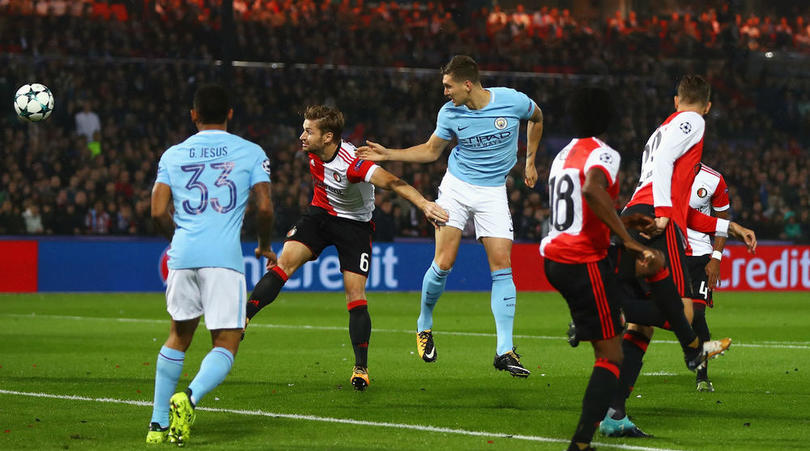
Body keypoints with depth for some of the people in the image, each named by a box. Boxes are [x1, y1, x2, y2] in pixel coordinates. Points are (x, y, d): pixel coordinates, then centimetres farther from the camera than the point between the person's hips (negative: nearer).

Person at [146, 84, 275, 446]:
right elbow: (264, 208, 0)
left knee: (179, 336, 20)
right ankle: (190, 398, -28)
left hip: (183, 254, 3)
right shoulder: (250, 153, 6)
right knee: (226, 345, 0)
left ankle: (158, 423, 18)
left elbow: (158, 213, 6)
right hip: (224, 257, -3)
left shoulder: (172, 155, 12)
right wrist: (265, 246, 18)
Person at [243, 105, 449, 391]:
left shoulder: (352, 163, -32)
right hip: (320, 214, 5)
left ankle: (361, 368, 0)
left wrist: (424, 204, -57)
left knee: (355, 294, -9)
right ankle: (242, 320, -19)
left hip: (355, 224, -5)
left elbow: (392, 182, -43)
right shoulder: (313, 152, -11)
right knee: (284, 262, -16)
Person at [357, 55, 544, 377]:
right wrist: (387, 154, 2)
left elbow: (536, 117, 13)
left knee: (502, 265, -10)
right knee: (443, 263, -11)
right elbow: (430, 150, 10)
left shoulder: (513, 101, -11)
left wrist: (530, 161, 15)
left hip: (493, 191, 0)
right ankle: (424, 324, 16)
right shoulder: (450, 113, -7)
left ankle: (505, 351, -9)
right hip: (456, 188, 0)